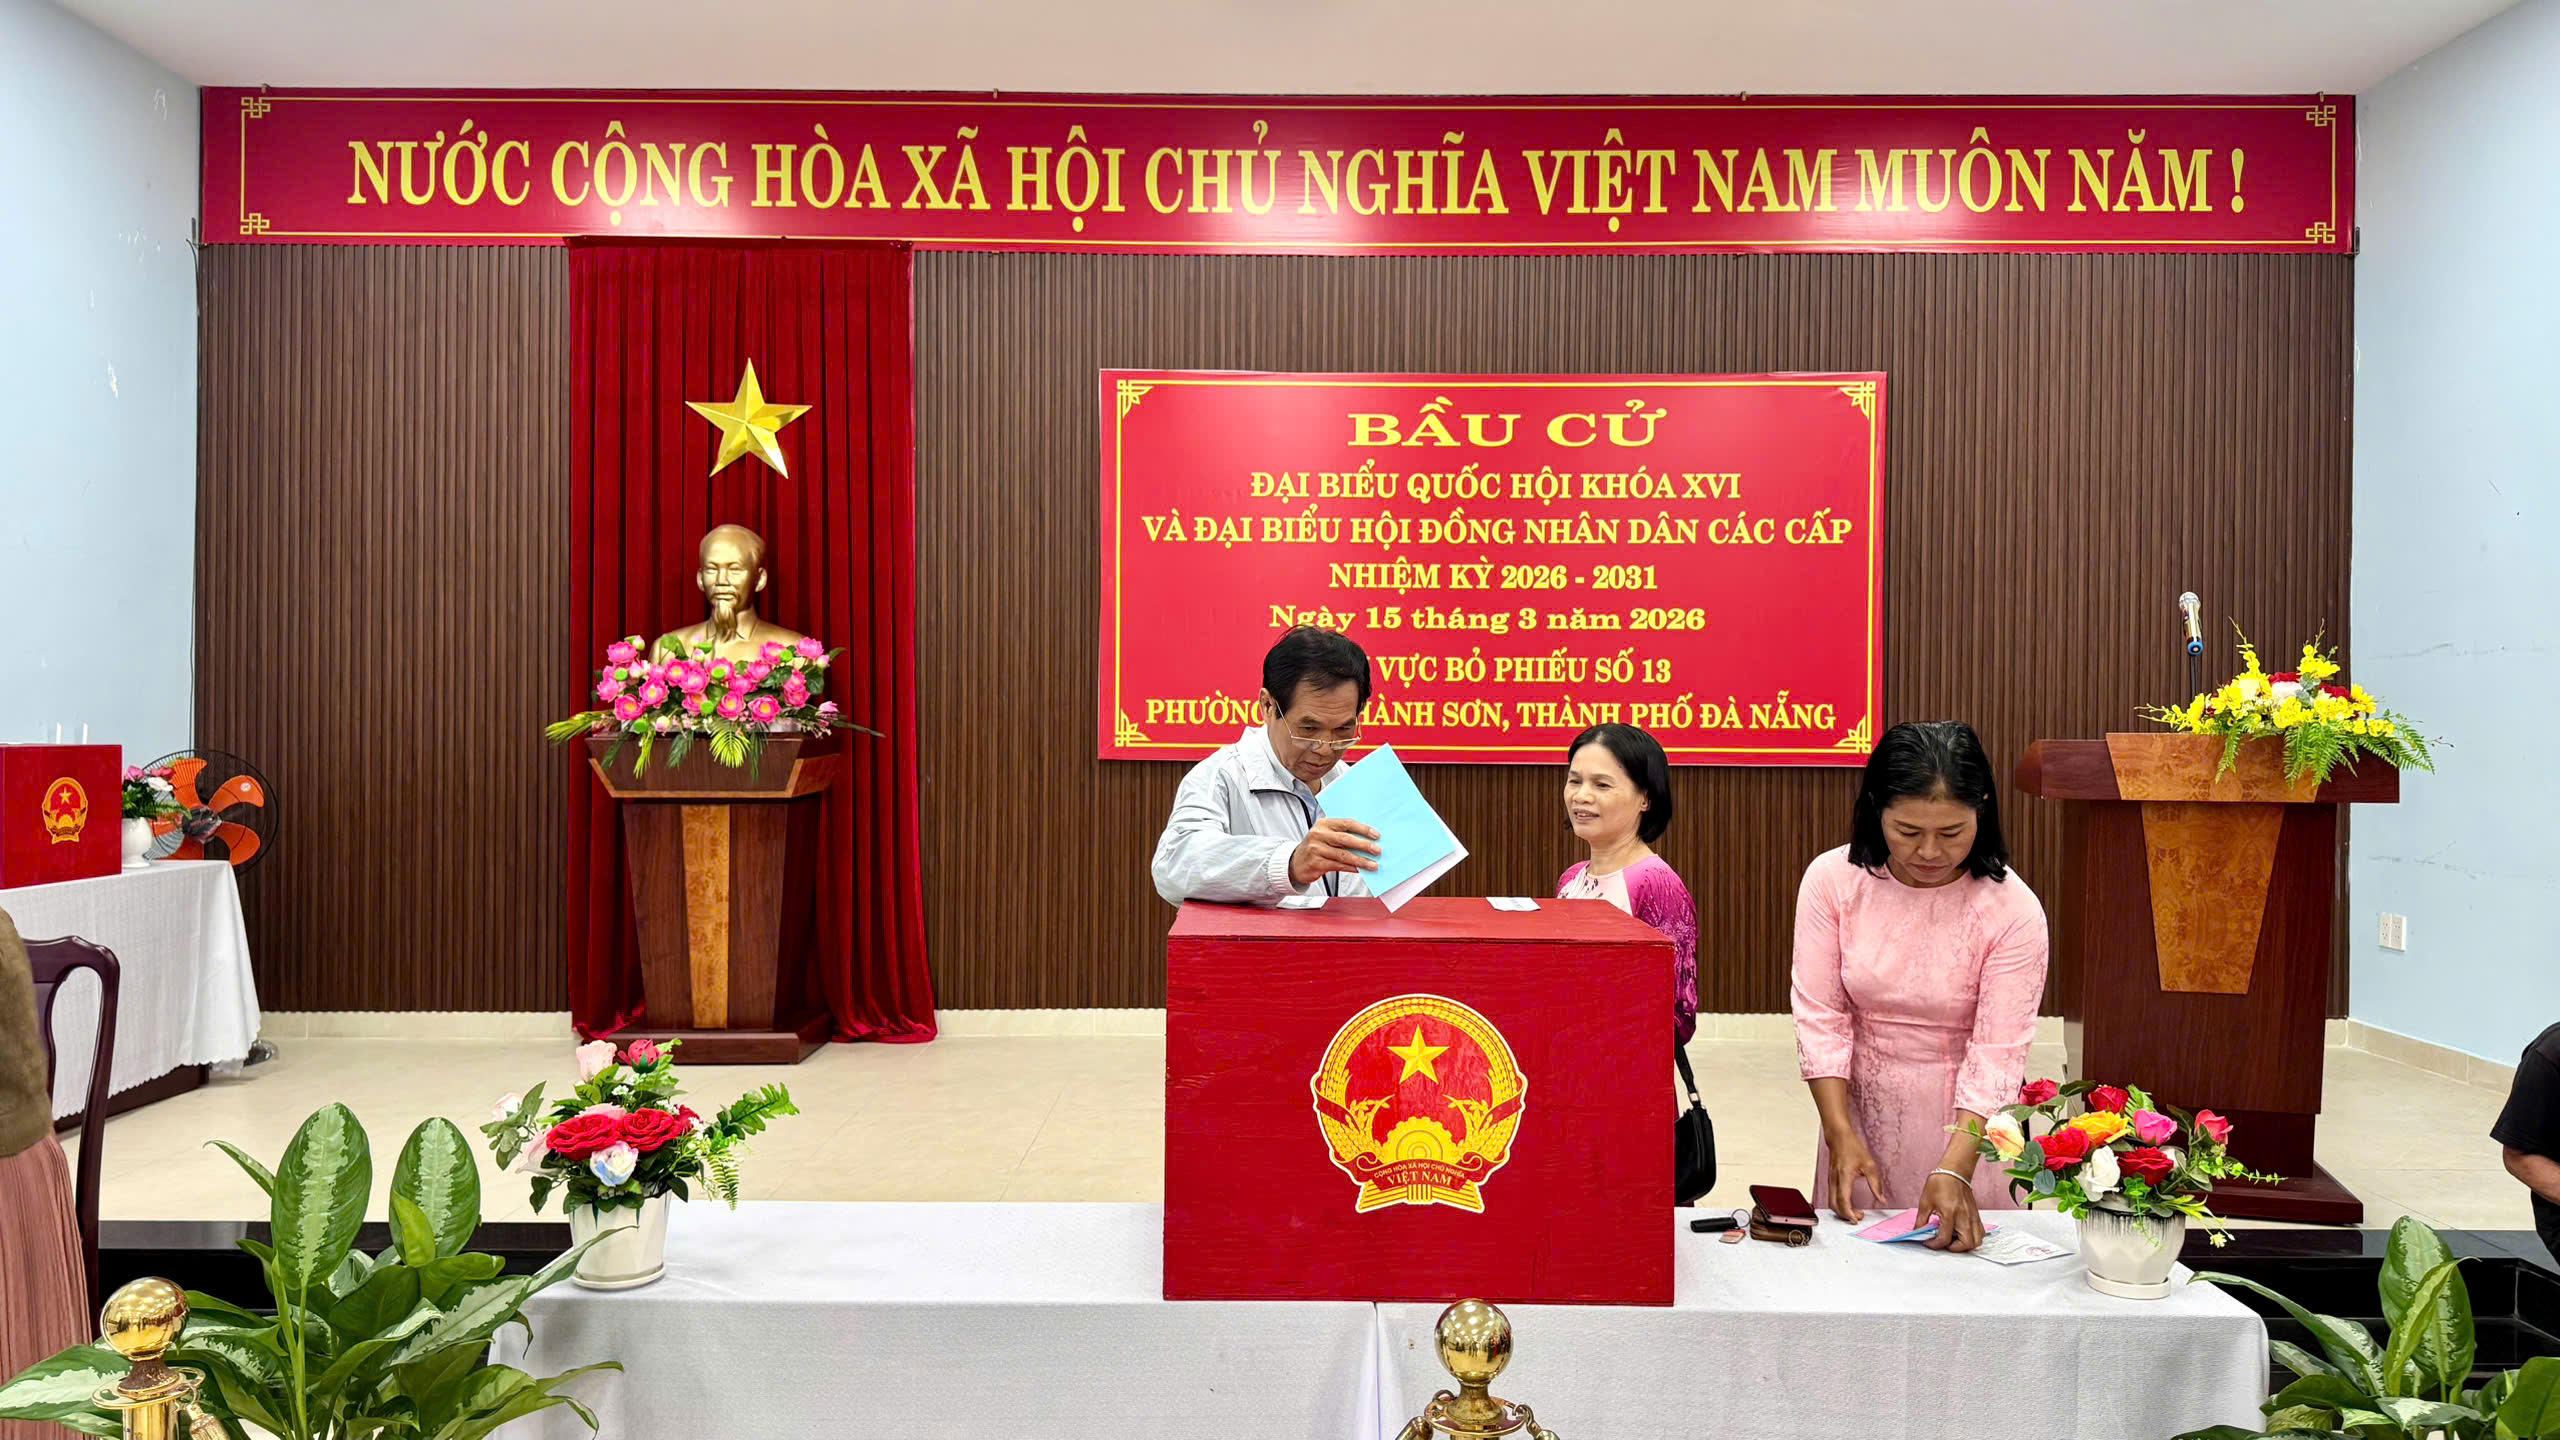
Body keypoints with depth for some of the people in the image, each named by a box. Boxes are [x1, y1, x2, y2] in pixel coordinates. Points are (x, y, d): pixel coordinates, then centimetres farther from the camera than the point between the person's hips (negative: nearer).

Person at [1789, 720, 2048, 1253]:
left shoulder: (2012, 910, -17)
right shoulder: (1832, 880, -12)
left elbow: (1996, 1056, -19)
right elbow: (1821, 1017, -10)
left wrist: (1954, 1170, -29)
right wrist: (1841, 1138, -17)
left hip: (1968, 1123, -2)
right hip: (1860, 1111, 2)